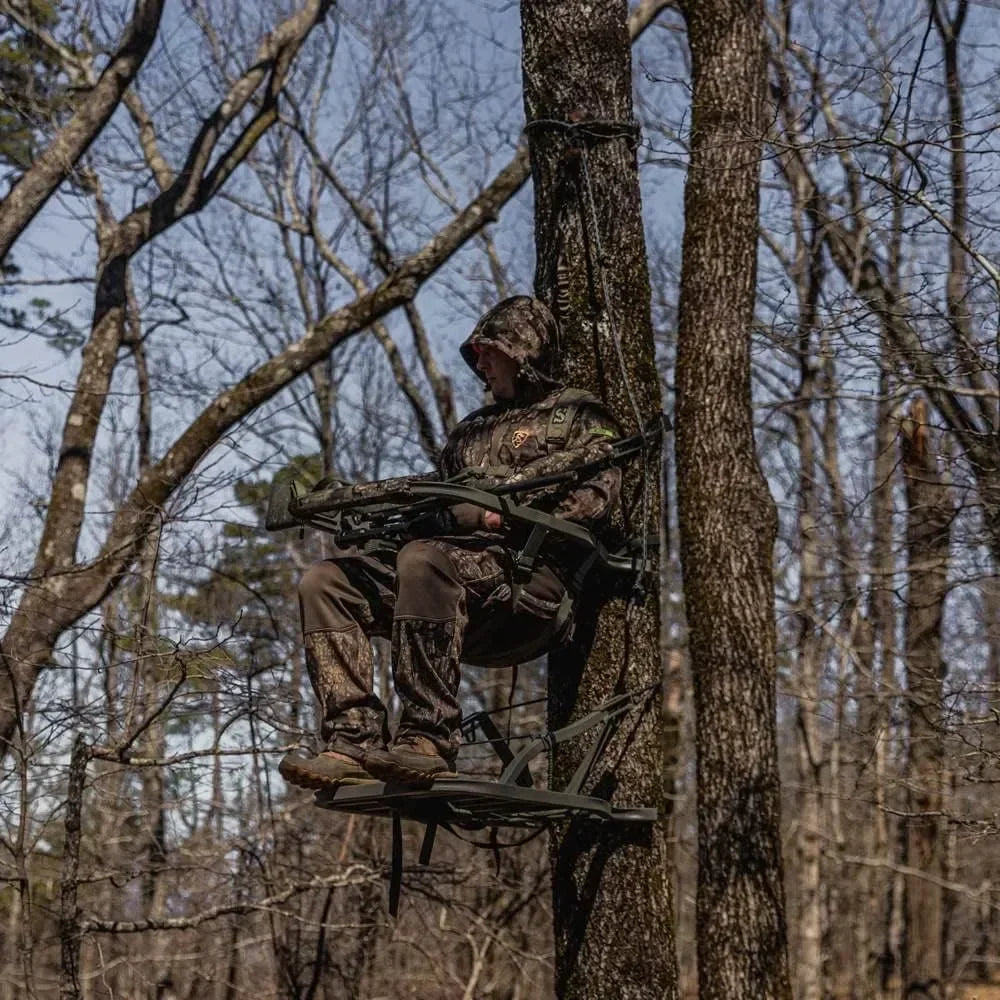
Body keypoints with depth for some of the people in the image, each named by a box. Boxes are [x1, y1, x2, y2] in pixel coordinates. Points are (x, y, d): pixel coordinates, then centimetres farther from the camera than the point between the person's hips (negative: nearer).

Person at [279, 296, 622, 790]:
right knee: (325, 582, -12)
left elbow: (593, 499, -5)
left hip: (531, 580, -7)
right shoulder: (471, 430, 34)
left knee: (424, 560, -38)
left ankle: (428, 743, -39)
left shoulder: (576, 415, 13)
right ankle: (355, 743, -26)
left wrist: (505, 516, -12)